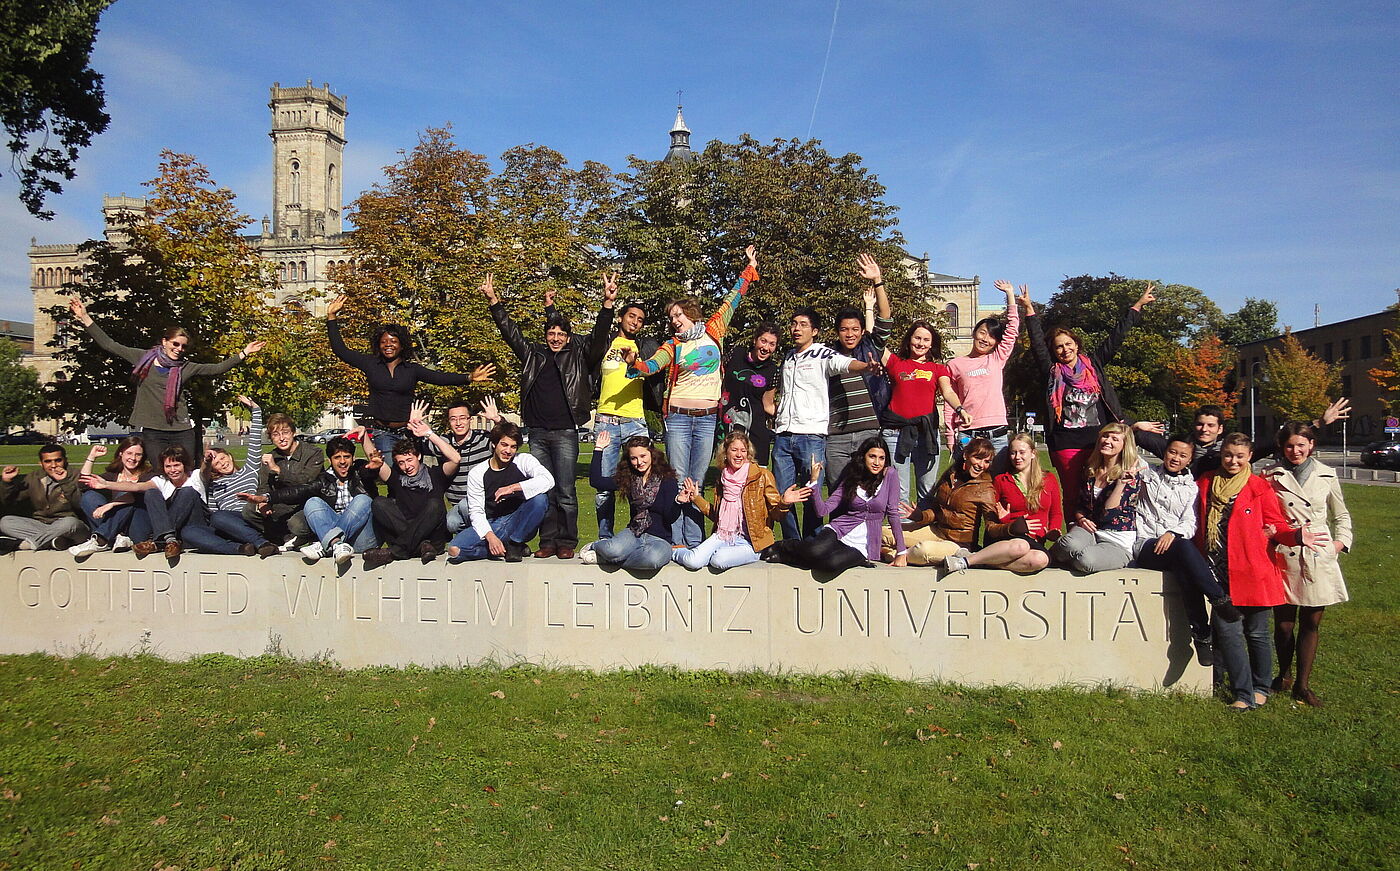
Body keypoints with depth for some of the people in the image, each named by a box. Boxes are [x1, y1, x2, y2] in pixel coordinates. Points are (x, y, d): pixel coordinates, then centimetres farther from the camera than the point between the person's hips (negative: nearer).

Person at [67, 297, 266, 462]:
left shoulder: (186, 367, 9)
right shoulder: (142, 358, 6)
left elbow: (216, 368, 10)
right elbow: (108, 344, 8)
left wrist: (243, 354, 6)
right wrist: (85, 318, 6)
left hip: (182, 431, 1)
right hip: (151, 431, -1)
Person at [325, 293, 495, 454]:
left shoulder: (412, 368, 6)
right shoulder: (371, 363, 9)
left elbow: (440, 377, -3)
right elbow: (340, 349, 11)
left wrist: (469, 378, -18)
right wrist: (332, 317, 8)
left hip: (405, 431, 1)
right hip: (379, 430, 0)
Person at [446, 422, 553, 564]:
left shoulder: (524, 460, -4)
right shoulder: (476, 473, -1)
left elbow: (548, 480, -23)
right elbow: (476, 512, -6)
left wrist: (513, 488, -28)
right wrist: (490, 537, -24)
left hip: (519, 524, -1)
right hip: (490, 525, 1)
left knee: (540, 497, -30)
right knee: (454, 550, -24)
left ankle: (515, 544, -11)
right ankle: (506, 546, -5)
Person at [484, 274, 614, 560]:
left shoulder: (578, 357, 6)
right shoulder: (533, 355, 14)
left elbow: (598, 337, -6)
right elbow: (510, 331, 14)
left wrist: (607, 305, -19)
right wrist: (493, 301, 7)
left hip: (565, 432, -3)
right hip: (537, 432, 3)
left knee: (565, 491, -3)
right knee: (544, 491, 6)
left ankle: (566, 542, 4)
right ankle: (548, 541, 12)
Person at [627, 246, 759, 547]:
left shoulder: (712, 332, 8)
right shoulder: (672, 346, 7)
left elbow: (731, 301, 14)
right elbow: (650, 365, -9)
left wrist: (750, 269, 18)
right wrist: (634, 363, -30)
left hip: (708, 418, 1)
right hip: (678, 417, -1)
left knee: (697, 481, 5)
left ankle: (694, 543, 8)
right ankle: (675, 542, 0)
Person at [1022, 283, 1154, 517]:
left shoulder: (1094, 364, 13)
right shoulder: (1053, 372, 8)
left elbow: (1116, 337, 16)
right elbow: (1037, 343, 2)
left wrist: (1138, 305, 18)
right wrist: (1029, 310, -3)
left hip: (1098, 439, 1)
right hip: (1066, 443, -1)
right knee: (1072, 494, 3)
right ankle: (1074, 534, 8)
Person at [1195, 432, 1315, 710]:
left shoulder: (1260, 488, 1)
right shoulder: (1205, 484, 8)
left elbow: (1277, 526, -1)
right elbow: (1200, 526, 18)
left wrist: (1295, 536, -20)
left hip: (1254, 571, -2)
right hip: (1219, 573, 2)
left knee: (1256, 633, 9)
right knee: (1227, 631, -3)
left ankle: (1261, 687, 29)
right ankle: (1243, 694, 7)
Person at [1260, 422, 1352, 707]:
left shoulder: (1327, 475, 8)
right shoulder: (1270, 475, 2)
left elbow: (1342, 515, 19)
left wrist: (1340, 541, 6)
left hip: (1318, 558, 2)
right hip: (1283, 556, -1)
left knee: (1311, 624, 7)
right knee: (1284, 623, 3)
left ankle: (1303, 685, 18)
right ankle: (1284, 675, 27)